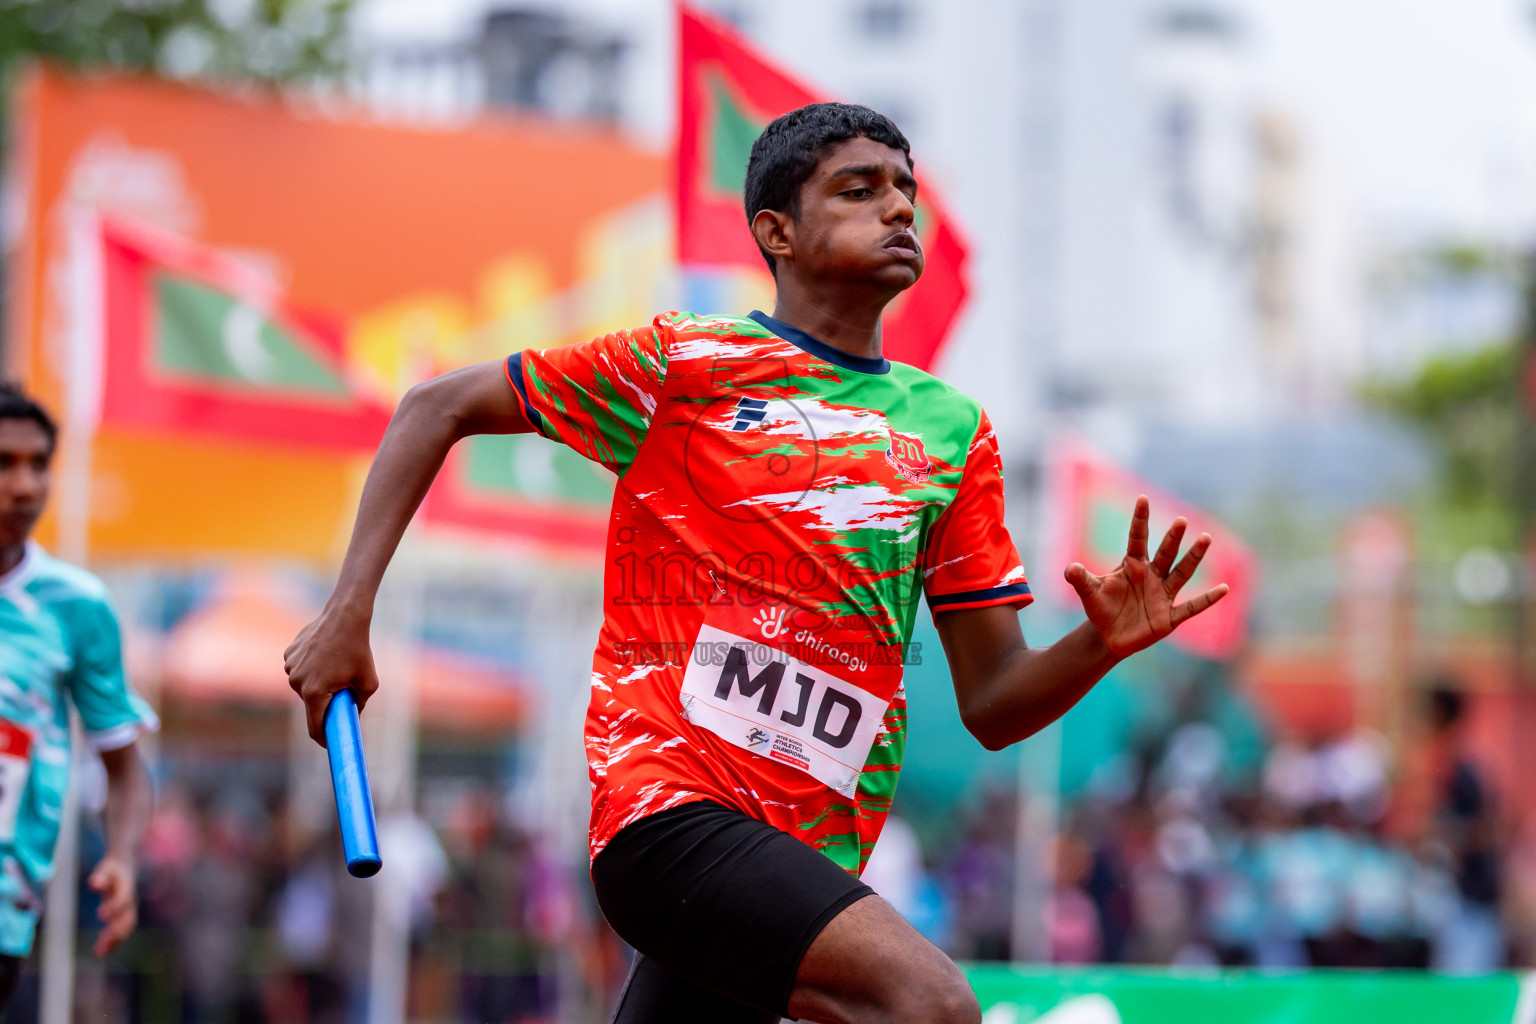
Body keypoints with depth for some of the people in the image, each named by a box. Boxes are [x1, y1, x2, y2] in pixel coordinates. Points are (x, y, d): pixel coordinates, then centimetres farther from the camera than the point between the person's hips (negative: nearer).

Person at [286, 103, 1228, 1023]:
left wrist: (1102, 645, -8)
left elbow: (993, 704, 13)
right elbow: (441, 408, 11)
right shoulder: (685, 364, 2)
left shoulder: (954, 432, 15)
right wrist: (349, 611, 1)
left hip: (809, 861, 6)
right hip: (667, 804, -6)